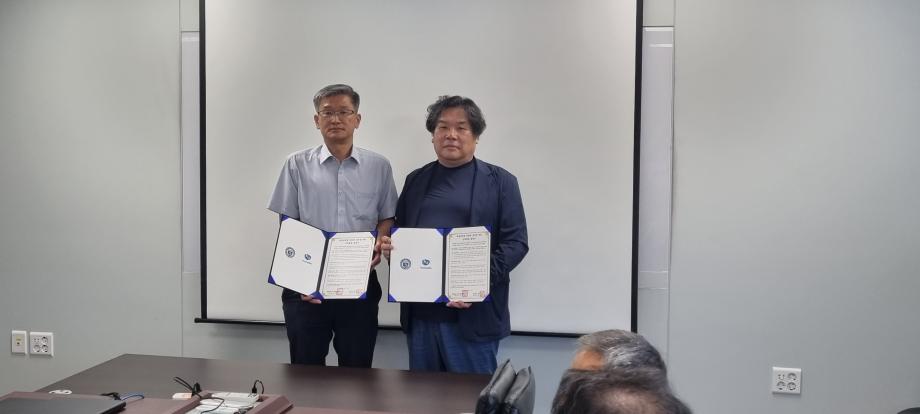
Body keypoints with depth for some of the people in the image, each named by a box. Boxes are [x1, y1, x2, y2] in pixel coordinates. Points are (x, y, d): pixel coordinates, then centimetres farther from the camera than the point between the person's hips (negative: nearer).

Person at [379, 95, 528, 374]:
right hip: (420, 312, 4)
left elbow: (516, 242, -4)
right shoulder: (416, 180, 15)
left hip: (473, 314, -4)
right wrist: (389, 247, -2)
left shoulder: (499, 182, 2)